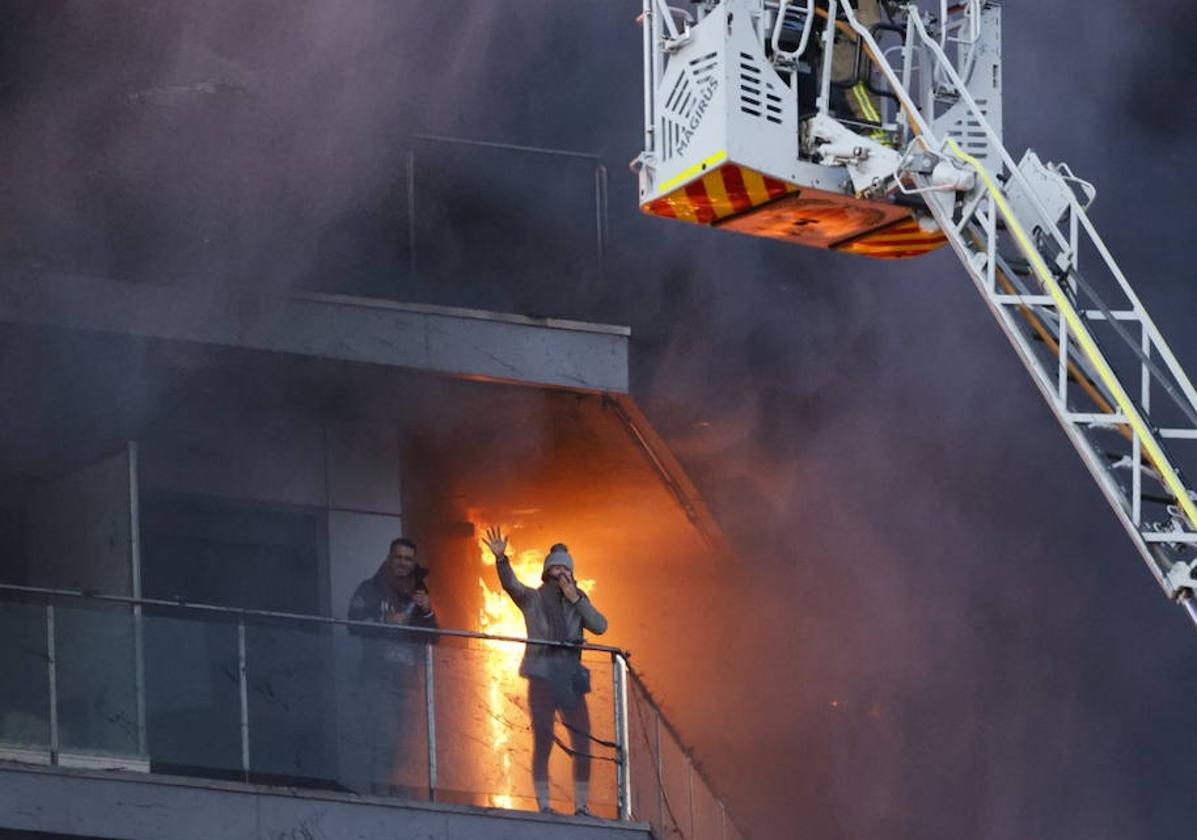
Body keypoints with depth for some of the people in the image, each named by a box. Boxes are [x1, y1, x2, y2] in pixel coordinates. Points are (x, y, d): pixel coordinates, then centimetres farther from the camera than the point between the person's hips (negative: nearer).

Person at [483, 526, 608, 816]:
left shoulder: (578, 600, 16)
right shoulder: (532, 598, 7)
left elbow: (600, 626, 3)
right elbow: (511, 584, -11)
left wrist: (576, 601, -5)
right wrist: (500, 559, -30)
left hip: (570, 679, 3)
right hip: (542, 678, -3)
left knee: (582, 743, -3)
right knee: (543, 742, -7)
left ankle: (582, 805, 4)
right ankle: (543, 805, -5)